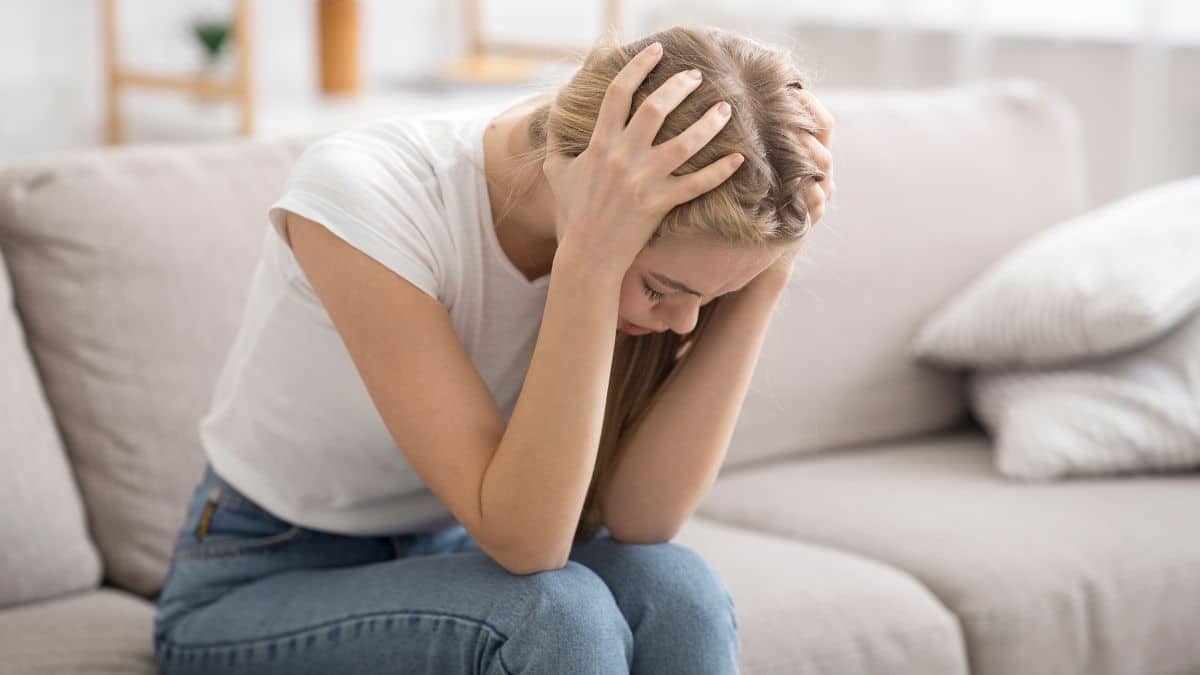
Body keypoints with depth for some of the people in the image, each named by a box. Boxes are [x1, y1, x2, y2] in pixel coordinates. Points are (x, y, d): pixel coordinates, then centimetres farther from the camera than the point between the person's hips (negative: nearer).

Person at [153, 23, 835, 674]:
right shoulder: (365, 192, -29)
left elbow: (639, 518, -21)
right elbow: (523, 541, -33)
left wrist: (761, 281, -28)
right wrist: (591, 261, -41)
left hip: (446, 559, 4)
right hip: (259, 587, -4)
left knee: (676, 590, -27)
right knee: (555, 615, -33)